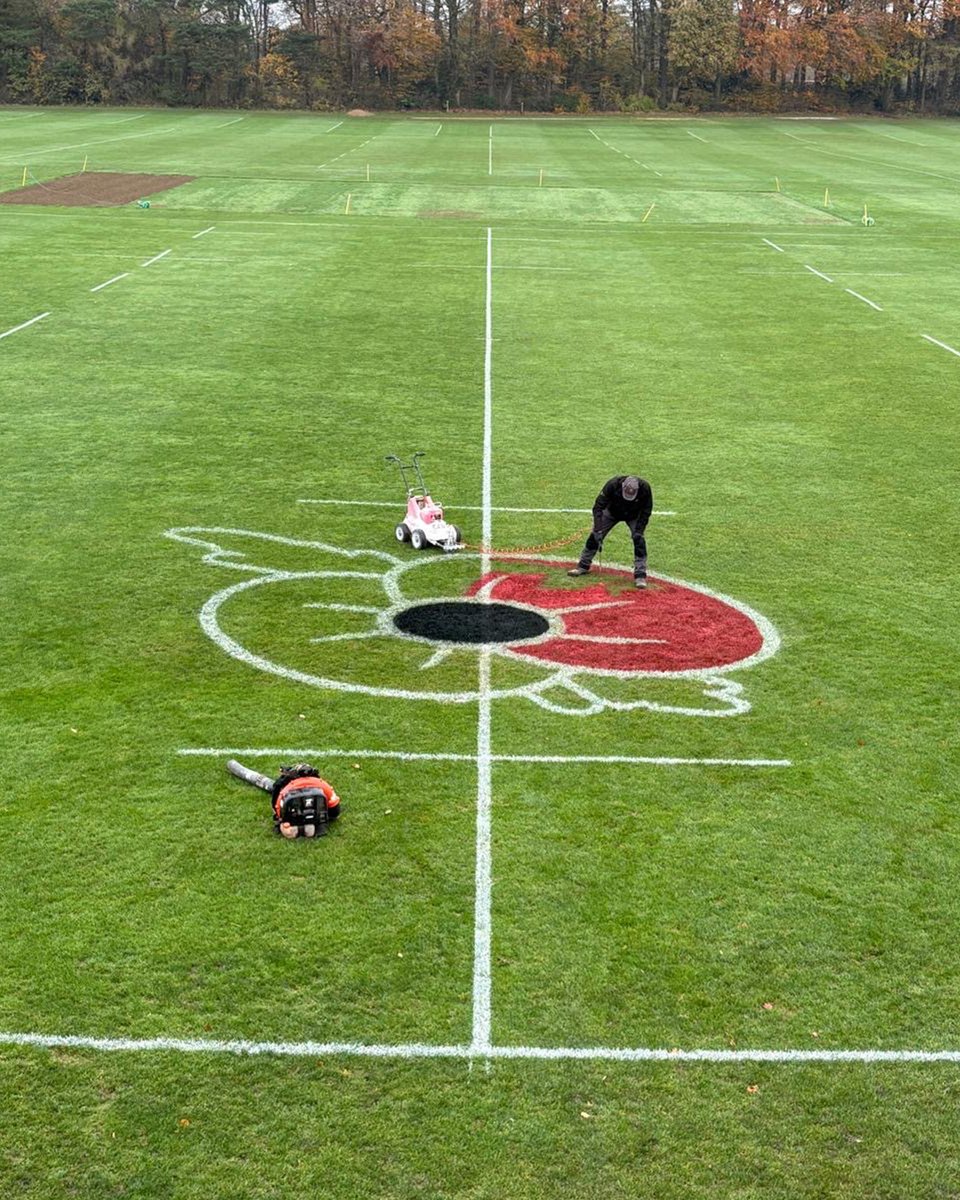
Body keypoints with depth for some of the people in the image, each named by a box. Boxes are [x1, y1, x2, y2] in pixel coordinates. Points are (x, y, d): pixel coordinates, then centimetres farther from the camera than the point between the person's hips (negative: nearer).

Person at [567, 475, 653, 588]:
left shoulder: (645, 488, -35)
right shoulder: (612, 484, -38)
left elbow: (646, 511, -20)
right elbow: (598, 506, -32)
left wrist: (638, 531, -25)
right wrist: (598, 530, -37)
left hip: (634, 515, 0)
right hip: (612, 512, 0)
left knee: (638, 538, -18)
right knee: (595, 535, -6)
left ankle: (640, 575, -10)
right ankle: (583, 566, 12)